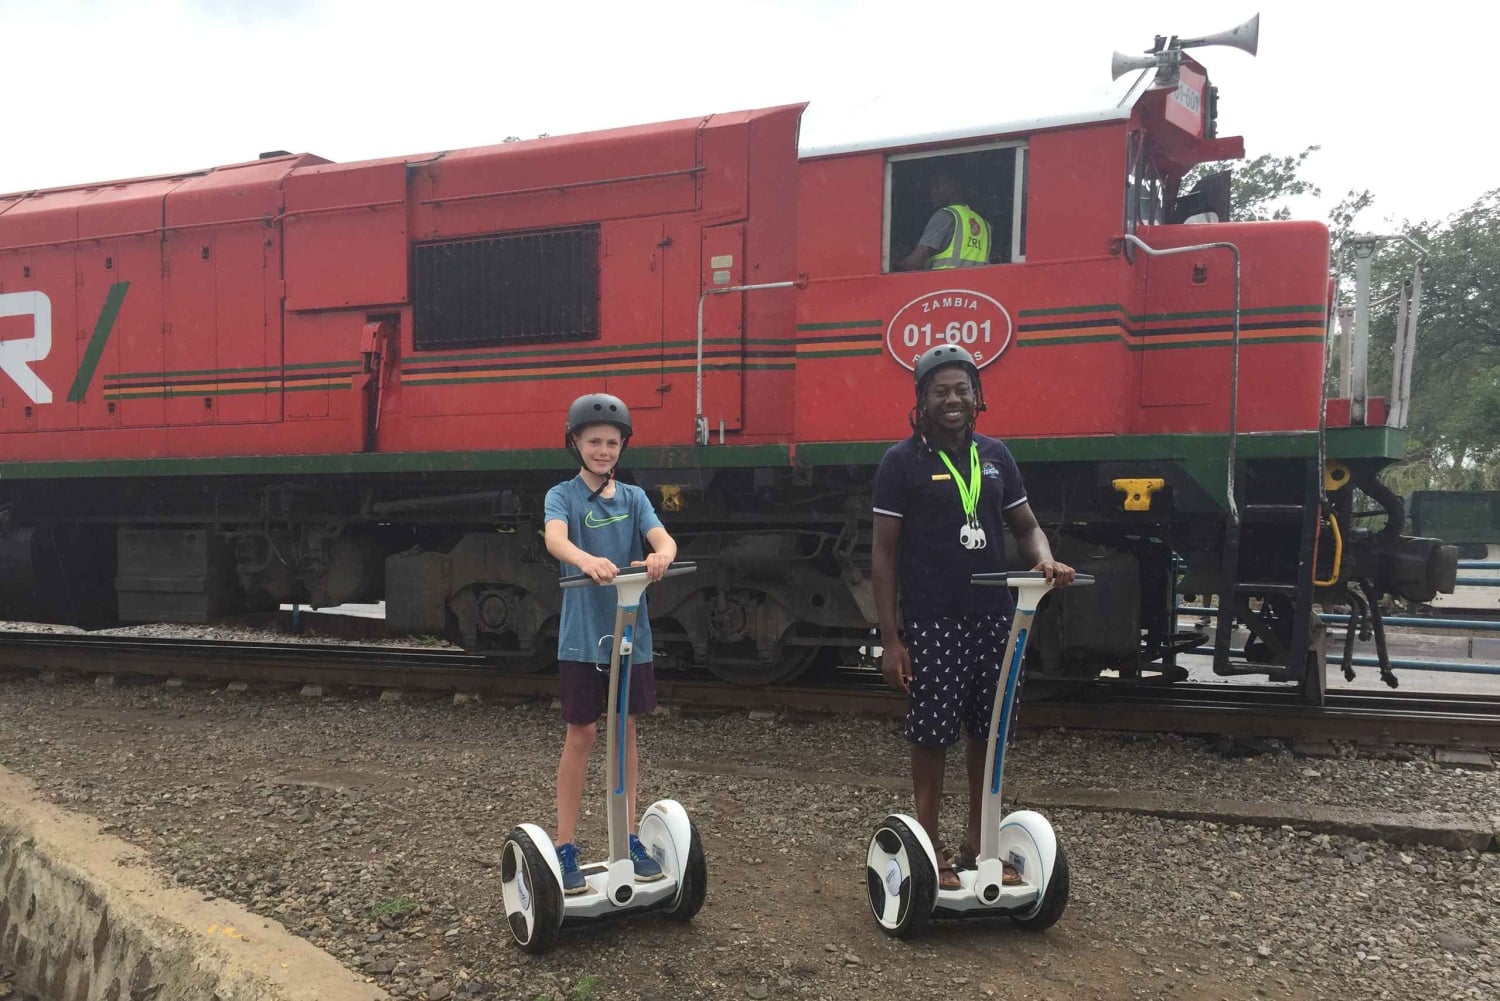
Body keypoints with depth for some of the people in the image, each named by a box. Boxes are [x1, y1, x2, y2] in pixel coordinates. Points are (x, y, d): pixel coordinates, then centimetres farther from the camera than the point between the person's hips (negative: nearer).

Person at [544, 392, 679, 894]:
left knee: (626, 731, 12)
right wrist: (587, 559, -47)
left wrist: (661, 556, -36)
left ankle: (629, 838, 24)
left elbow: (663, 538, -11)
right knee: (580, 736, 2)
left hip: (630, 631, 3)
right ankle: (565, 848, 14)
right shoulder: (563, 495, -3)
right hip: (581, 635, -3)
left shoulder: (633, 497, 6)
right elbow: (555, 538, -25)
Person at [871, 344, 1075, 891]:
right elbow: (884, 553, -6)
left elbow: (1026, 525, 15)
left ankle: (977, 841, 27)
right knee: (931, 736, 3)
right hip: (932, 623, -5)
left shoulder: (995, 455, 9)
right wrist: (890, 638, -11)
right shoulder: (902, 461, -5)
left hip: (995, 617, 5)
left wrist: (1045, 559, -9)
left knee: (988, 732, 12)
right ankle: (929, 846, 18)